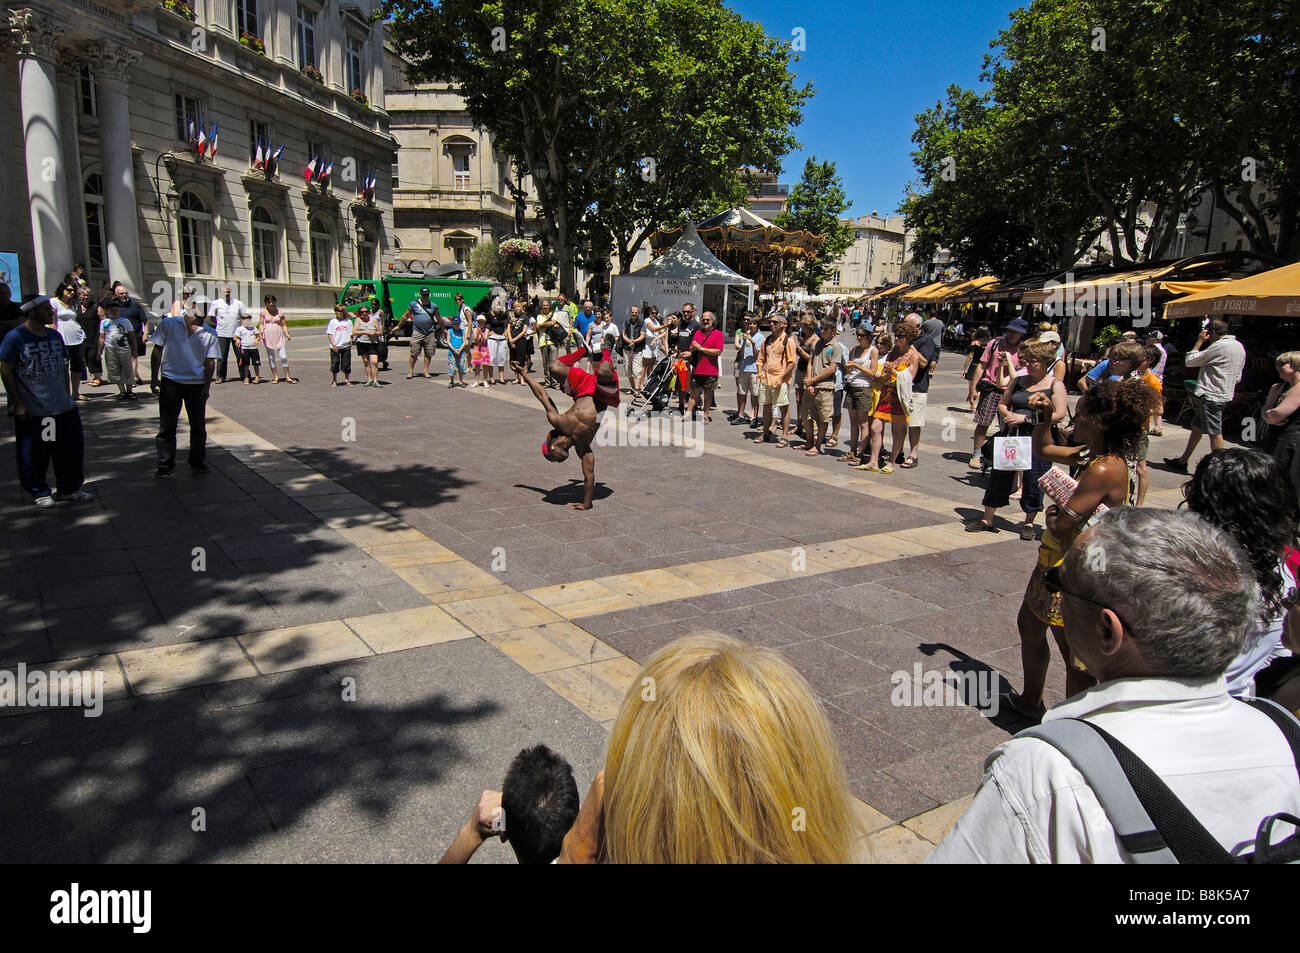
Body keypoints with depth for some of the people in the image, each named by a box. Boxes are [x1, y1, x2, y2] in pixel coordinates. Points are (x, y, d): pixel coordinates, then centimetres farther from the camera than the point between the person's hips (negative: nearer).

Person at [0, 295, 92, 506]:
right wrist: (17, 404, -12)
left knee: (71, 449, 10)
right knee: (34, 455, 4)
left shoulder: (55, 336, 10)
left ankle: (69, 488, 24)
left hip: (62, 408, 6)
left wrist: (68, 397, 15)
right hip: (31, 411, -6)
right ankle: (39, 492, 20)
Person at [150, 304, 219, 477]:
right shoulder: (168, 324, 0)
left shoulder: (209, 333, 2)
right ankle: (165, 464, 10)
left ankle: (198, 462, 24)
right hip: (170, 381, -1)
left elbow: (210, 362, 4)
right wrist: (154, 378, 1)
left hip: (197, 384, 1)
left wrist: (206, 386, -5)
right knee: (167, 426, 2)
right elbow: (157, 351, 5)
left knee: (198, 426, 9)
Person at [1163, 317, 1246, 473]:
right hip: (1224, 394, 10)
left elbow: (1189, 361, -10)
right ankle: (1182, 462, 23)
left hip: (1211, 396, -10)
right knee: (1196, 428, 16)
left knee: (1215, 433, -4)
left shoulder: (1220, 346, -17)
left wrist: (1200, 341, -1)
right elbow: (1237, 377, 19)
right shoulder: (1239, 346, 14)